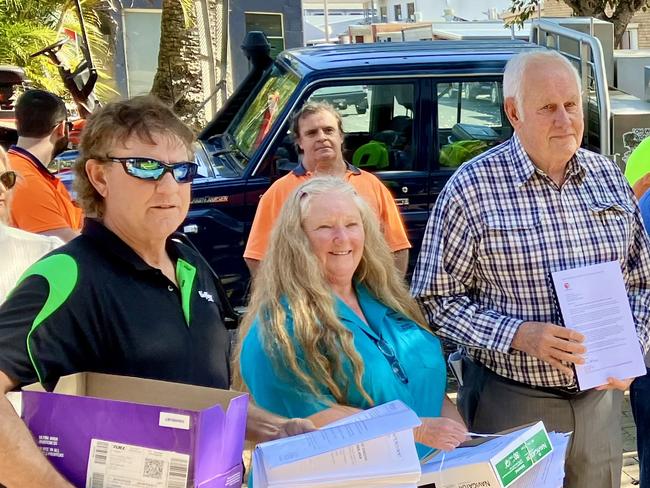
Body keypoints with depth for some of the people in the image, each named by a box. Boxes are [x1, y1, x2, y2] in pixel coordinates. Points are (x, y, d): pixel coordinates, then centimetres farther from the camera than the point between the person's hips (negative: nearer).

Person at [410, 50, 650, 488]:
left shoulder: (609, 178, 5)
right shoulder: (472, 187, -11)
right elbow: (436, 298, -10)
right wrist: (517, 334, -21)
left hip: (599, 397, 5)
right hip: (511, 403, -4)